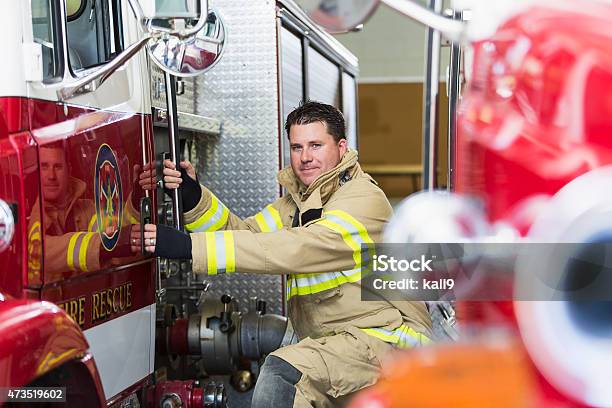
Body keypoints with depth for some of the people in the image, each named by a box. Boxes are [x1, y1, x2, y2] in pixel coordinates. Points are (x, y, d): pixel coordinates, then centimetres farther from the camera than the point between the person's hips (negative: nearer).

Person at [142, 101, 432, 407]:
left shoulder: (365, 199, -13)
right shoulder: (298, 201, 17)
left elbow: (295, 250, -25)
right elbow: (245, 232, 8)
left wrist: (191, 247, -29)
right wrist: (193, 196, -8)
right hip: (330, 341, 9)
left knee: (281, 372, -27)